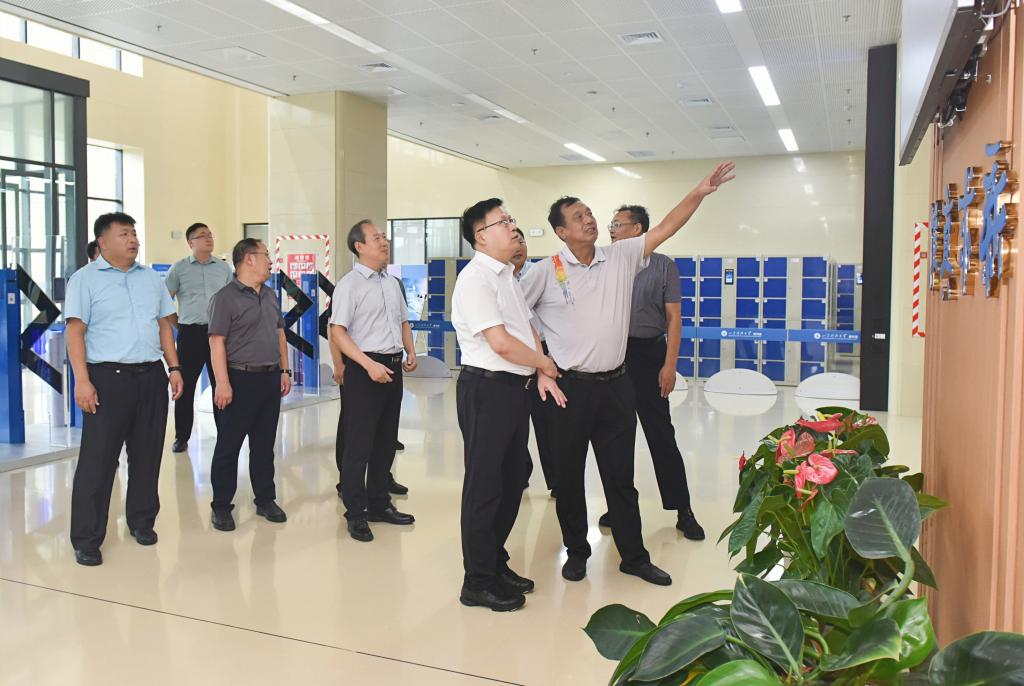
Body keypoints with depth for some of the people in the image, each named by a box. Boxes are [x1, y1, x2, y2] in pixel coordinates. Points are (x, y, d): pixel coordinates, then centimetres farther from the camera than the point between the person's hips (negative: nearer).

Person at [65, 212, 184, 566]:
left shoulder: (152, 279, 14)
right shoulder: (85, 278, -1)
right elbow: (75, 331, -7)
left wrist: (174, 368, 8)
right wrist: (82, 380, -15)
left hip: (151, 377, 5)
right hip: (108, 377, -5)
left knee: (147, 455, 11)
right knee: (97, 459, -2)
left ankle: (142, 521, 26)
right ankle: (86, 539, 7)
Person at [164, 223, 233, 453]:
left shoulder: (223, 267, 10)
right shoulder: (179, 268, 4)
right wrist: (174, 321, 2)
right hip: (190, 333, -1)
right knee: (185, 386, 2)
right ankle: (181, 437, 13)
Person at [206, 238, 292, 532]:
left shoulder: (270, 296, 14)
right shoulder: (225, 297, -9)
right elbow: (217, 342, -13)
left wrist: (285, 370, 13)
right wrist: (222, 383, -19)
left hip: (270, 378, 7)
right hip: (241, 379, -7)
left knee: (264, 444, 13)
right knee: (229, 445, 2)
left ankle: (265, 500, 23)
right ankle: (221, 506, 12)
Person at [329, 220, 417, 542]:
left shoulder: (392, 283, 14)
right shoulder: (349, 284, -9)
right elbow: (338, 332, -16)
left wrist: (411, 352, 7)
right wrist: (370, 365, -23)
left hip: (393, 367, 8)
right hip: (364, 368, -7)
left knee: (386, 441, 15)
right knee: (359, 443, -1)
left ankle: (378, 504, 29)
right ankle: (356, 514, 10)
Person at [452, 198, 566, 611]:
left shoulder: (508, 276, 15)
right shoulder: (475, 278, -14)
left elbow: (528, 328, 17)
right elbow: (501, 342, -21)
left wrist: (541, 374, 1)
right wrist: (544, 364, -6)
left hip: (517, 388, 9)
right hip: (487, 389, -9)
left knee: (511, 481, 17)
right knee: (485, 485, 0)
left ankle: (496, 564, 32)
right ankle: (478, 582, 12)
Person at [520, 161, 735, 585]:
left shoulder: (621, 257, 5)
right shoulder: (546, 272, -5)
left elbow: (664, 230, 2)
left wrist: (699, 193, -7)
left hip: (615, 386, 3)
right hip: (571, 388, -3)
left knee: (620, 475, 12)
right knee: (569, 475, 9)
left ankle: (633, 555, 23)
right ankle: (576, 552, 27)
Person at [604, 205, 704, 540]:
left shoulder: (663, 265, -1)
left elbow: (674, 317, -3)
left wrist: (669, 365, -10)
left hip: (648, 355, -4)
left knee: (661, 434, -1)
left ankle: (683, 510, 8)